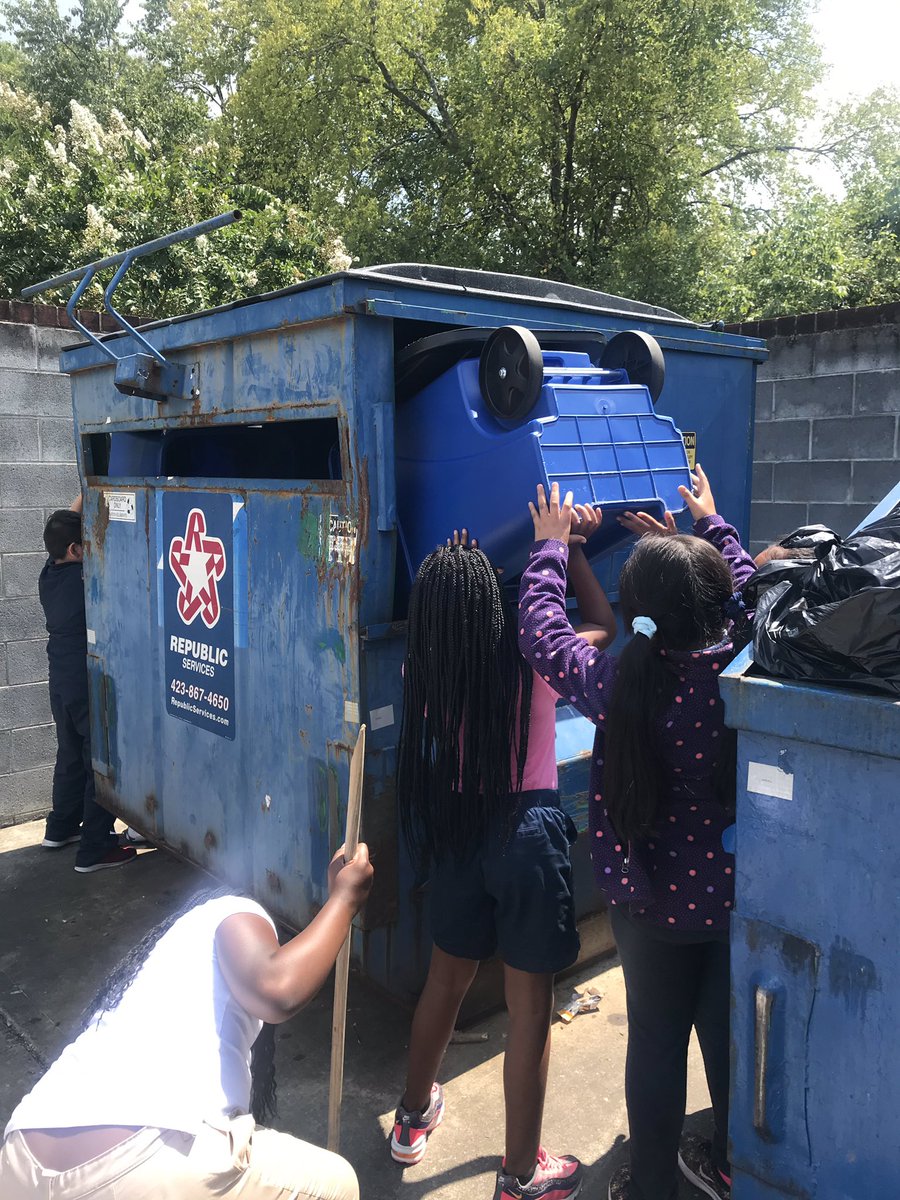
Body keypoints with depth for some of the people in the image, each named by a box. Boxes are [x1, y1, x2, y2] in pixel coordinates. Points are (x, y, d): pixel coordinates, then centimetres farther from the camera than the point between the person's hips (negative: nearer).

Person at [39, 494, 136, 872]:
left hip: (62, 682, 9)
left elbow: (68, 522, 12)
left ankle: (61, 828, 37)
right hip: (91, 686, -9)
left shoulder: (50, 574, 1)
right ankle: (95, 849, 6)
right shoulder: (85, 580, -23)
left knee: (71, 755, 23)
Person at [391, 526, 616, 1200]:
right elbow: (604, 624, 6)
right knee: (531, 1006, 10)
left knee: (446, 979, 24)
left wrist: (451, 569, 19)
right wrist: (571, 547, 12)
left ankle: (414, 1118, 45)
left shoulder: (425, 669, -6)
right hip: (529, 832, -4)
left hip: (456, 830, 5)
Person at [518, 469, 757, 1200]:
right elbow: (751, 592, 4)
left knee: (657, 1043, 17)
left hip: (653, 901, -2)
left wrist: (550, 545, 9)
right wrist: (712, 524, 20)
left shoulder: (618, 684, -24)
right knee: (732, 1036, 22)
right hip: (738, 893, 2)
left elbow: (540, 631, -6)